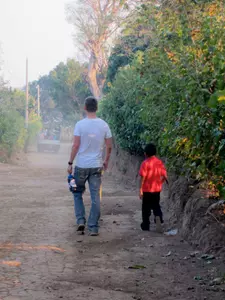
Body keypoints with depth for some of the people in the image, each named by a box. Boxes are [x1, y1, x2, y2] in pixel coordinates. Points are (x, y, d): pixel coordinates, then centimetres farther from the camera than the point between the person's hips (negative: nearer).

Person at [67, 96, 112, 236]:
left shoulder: (80, 124, -9)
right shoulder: (104, 125, -1)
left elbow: (76, 145, -11)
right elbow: (109, 146, 4)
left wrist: (70, 163, -2)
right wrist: (106, 161, 19)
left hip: (81, 166, -2)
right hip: (97, 166, 2)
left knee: (78, 193, 17)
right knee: (95, 197, 6)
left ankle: (81, 220, 7)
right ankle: (93, 228, 8)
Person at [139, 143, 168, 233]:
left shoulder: (145, 163, -13)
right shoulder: (160, 162, 0)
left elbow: (142, 177, -15)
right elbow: (164, 176, 3)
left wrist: (140, 190, -11)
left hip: (147, 189, -4)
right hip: (157, 189, 4)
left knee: (146, 208, 9)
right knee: (156, 205, 16)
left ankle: (146, 225, 16)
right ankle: (158, 218, -8)